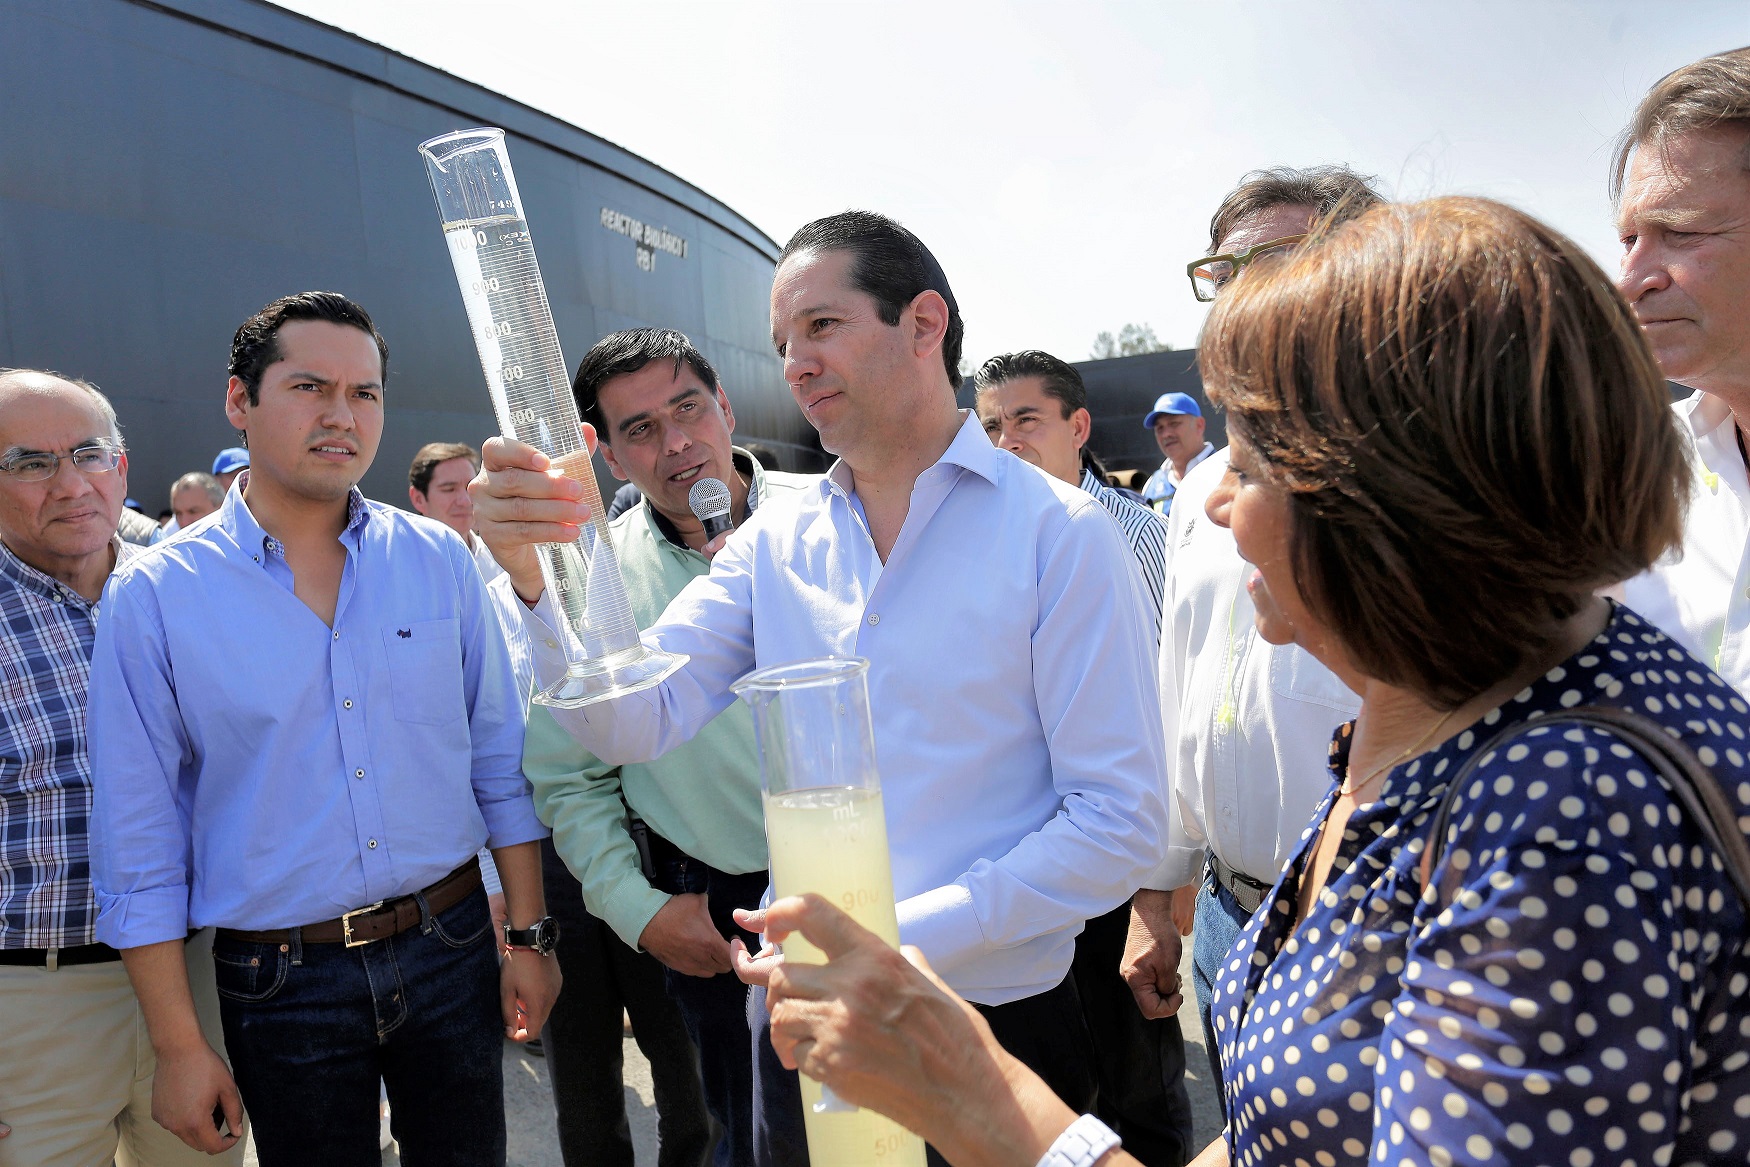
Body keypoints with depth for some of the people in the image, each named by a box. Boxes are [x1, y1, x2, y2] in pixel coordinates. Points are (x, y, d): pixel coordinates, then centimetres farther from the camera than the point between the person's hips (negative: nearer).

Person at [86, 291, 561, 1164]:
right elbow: (140, 845, -4)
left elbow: (500, 764, 3)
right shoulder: (153, 595, -7)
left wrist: (527, 935, 2)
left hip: (450, 947, 2)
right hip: (281, 984, -1)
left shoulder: (439, 561, -2)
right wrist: (177, 1045, -3)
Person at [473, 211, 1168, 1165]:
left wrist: (891, 944, -20)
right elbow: (632, 722, -7)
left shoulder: (1058, 531, -11)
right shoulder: (774, 543, 2)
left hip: (988, 1021, -3)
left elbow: (1118, 824, -14)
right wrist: (541, 574, -24)